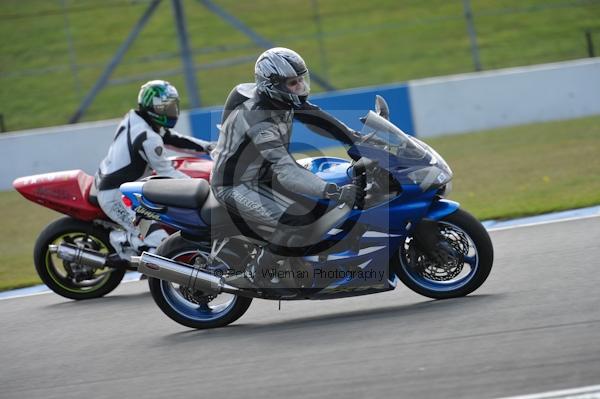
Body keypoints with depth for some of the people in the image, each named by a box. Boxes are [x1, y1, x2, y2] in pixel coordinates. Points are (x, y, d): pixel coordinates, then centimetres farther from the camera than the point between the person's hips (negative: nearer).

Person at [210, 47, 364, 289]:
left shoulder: (280, 99, -7)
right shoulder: (258, 121, -33)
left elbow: (314, 117, 3)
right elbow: (286, 172, -40)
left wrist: (356, 138, -7)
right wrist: (335, 192, -47)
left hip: (262, 175, 10)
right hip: (236, 187, -10)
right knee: (300, 219, -25)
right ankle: (253, 277, -12)